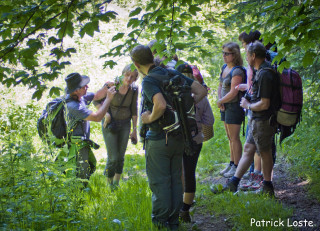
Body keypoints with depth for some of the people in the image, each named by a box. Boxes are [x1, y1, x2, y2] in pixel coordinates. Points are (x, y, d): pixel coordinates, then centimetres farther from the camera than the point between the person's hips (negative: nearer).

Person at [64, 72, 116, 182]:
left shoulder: (80, 97, -1)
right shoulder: (73, 106, -29)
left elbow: (97, 96, 16)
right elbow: (97, 117, -28)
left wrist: (106, 87, -4)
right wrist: (108, 98, -23)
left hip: (83, 142, 10)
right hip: (76, 145, -10)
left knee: (92, 164, 25)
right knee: (82, 175, -7)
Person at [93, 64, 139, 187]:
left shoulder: (134, 90, -7)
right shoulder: (111, 85, -18)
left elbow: (134, 110, 5)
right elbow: (96, 100, -5)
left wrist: (134, 129, 7)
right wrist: (105, 114, -18)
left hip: (125, 124, 3)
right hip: (110, 124, -3)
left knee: (121, 157, 8)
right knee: (113, 158, -6)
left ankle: (116, 183, 25)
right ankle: (109, 184, 16)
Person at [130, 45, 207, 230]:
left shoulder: (149, 81, -17)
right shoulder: (174, 74, 5)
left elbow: (161, 105, -34)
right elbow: (202, 91, 5)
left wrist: (150, 118, -17)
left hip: (159, 139, -7)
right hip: (179, 137, 7)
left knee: (159, 182, 4)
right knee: (176, 179, 15)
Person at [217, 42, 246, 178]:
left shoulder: (237, 72, -19)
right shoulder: (224, 68, 9)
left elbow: (233, 93, -22)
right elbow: (220, 86, 17)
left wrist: (220, 101, -10)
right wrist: (220, 101, 1)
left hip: (234, 107, -9)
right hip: (225, 106, 9)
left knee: (234, 138, -2)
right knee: (230, 137, 16)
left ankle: (236, 167, 6)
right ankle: (231, 164, 26)